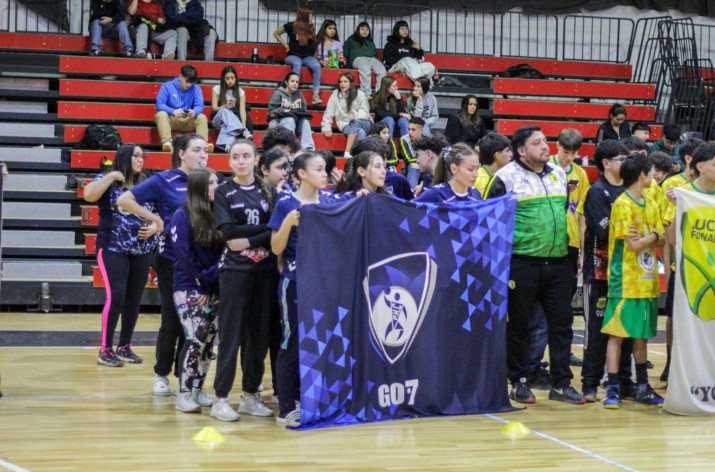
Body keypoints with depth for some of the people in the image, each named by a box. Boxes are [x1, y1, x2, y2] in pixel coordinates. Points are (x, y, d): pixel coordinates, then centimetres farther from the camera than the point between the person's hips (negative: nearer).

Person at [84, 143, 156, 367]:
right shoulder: (108, 181, -2)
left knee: (134, 300, 7)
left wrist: (153, 228, -3)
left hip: (142, 251, 5)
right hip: (113, 249, -5)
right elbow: (89, 195, -22)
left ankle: (125, 347, 20)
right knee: (116, 296, -13)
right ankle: (106, 350, -4)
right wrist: (112, 176, -16)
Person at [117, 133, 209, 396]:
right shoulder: (164, 181, -6)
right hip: (171, 262, -4)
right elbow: (124, 200, -8)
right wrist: (156, 219, -9)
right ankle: (161, 375, 19)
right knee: (172, 322, 2)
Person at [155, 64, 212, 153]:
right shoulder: (167, 86, -3)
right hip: (171, 119, -2)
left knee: (202, 117, -24)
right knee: (161, 114, -32)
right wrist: (173, 111, -29)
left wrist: (194, 112, -31)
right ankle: (167, 142, -49)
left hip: (189, 121, 2)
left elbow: (199, 106, -5)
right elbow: (159, 104, -10)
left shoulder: (196, 88, 2)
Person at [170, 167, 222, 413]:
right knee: (195, 338, -11)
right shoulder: (182, 216, -7)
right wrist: (202, 282, -8)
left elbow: (221, 252, 4)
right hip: (189, 288, -5)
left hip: (212, 289, 5)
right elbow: (184, 255, -10)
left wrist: (213, 279, -9)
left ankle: (197, 389, 15)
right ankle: (184, 394, -5)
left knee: (209, 340, 4)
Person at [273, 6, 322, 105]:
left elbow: (314, 44, 22)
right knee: (297, 64, -39)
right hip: (293, 56, -3)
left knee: (317, 66, -30)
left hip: (307, 57, 3)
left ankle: (315, 94, -34)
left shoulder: (311, 28, 10)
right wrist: (286, 45, 3)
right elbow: (276, 34, 10)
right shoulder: (292, 26, -2)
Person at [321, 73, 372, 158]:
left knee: (356, 123, -37)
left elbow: (364, 111, -2)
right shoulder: (335, 94, 6)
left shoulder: (359, 94, 6)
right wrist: (326, 128, -10)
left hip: (364, 123, 0)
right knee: (361, 132, -35)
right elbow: (328, 113, 2)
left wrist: (356, 117, -23)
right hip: (346, 126, 0)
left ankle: (347, 153, -44)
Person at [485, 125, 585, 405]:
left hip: (557, 263, 5)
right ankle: (519, 382, 13)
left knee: (562, 322, 5)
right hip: (522, 263, -5)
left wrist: (567, 244, 21)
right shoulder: (506, 177, -6)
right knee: (519, 324, 3)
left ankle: (561, 384, 12)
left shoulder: (559, 174, 14)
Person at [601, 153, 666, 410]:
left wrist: (645, 237, -9)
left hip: (647, 281, 7)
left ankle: (642, 388, 20)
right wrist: (654, 236, 0)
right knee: (617, 334, -4)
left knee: (642, 334, 13)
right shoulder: (622, 204, -11)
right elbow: (634, 245, -16)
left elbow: (662, 240, 8)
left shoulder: (651, 205, 13)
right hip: (625, 281, -7)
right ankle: (613, 390, -1)